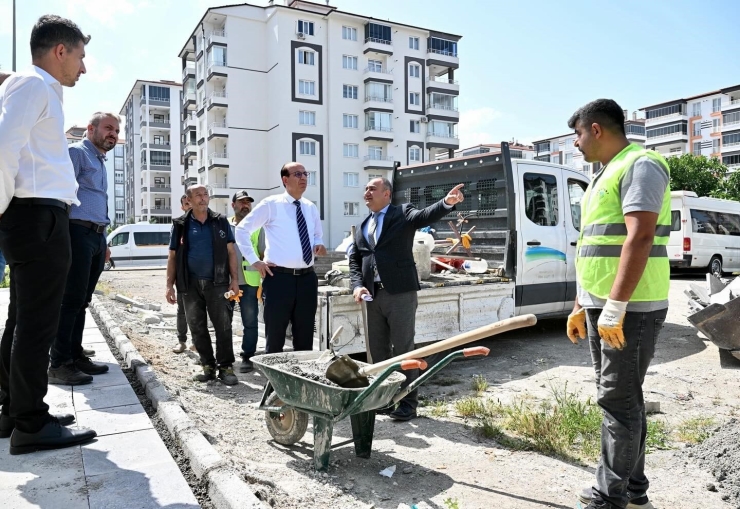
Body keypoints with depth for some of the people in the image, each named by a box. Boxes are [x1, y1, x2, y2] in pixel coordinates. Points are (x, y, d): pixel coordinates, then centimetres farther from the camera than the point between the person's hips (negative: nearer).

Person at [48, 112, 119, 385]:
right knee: (70, 300, -8)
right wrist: (65, 236, -21)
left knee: (81, 301, 11)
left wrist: (103, 241, 23)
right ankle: (59, 364, -3)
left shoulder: (101, 161, 24)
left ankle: (75, 356, 18)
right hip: (79, 232, -9)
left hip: (96, 236, 9)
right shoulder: (77, 152, -3)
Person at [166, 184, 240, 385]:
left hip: (217, 282, -1)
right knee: (197, 327, 6)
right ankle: (208, 366, 17)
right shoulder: (181, 225, 6)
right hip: (190, 284, 1)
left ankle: (226, 367, 3)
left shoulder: (220, 222, 6)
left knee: (223, 325, -4)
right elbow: (173, 256, 7)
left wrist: (234, 279, -2)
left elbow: (230, 252, 5)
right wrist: (170, 285, 0)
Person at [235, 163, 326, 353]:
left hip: (307, 278, 5)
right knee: (275, 336, 5)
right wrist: (254, 260, -5)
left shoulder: (311, 208, 12)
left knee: (305, 336, 14)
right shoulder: (271, 204, -3)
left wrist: (319, 244, 1)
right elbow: (242, 229, 0)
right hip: (279, 277, -5)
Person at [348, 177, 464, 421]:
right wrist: (357, 285, -3)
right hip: (372, 295, 6)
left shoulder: (403, 213, 0)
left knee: (403, 348, 1)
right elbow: (354, 260, 16)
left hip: (400, 292, -6)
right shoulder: (362, 226, 17)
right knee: (377, 350, 13)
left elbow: (425, 216, -19)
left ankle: (408, 402, 12)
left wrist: (447, 202, -40)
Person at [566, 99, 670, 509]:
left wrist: (615, 308, -25)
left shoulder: (639, 165, -10)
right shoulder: (605, 176, 19)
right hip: (601, 307, 10)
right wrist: (581, 306, 20)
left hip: (630, 309, -10)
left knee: (618, 399, -2)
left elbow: (639, 237, -22)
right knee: (620, 398, 15)